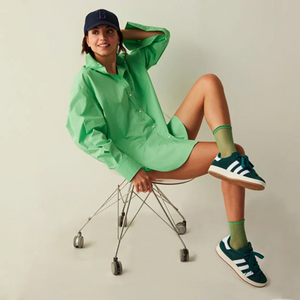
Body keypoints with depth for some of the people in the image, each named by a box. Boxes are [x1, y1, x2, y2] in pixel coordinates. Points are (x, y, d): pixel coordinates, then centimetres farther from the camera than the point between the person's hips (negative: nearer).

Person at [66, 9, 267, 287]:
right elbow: (86, 134, -13)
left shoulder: (132, 62, 14)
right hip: (141, 153, -7)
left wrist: (123, 32, 13)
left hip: (165, 136, 8)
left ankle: (227, 156, -22)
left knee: (209, 81, -7)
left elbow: (161, 35, 29)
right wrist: (131, 170, -19)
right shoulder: (85, 79, -5)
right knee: (237, 152, -17)